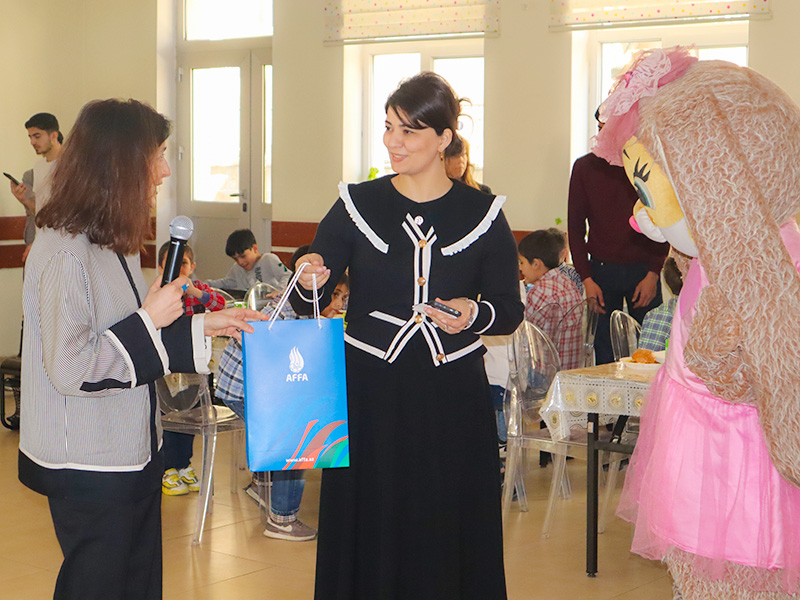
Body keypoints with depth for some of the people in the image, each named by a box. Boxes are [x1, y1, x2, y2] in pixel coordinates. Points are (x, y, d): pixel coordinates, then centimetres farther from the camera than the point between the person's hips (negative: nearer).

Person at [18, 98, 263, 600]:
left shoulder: (114, 242, 9)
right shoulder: (65, 252, -23)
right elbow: (69, 370, -25)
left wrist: (202, 326, 10)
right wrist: (149, 320, -19)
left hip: (134, 455, 10)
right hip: (89, 470, -9)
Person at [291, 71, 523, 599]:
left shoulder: (483, 214, 2)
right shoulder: (356, 206, 2)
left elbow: (511, 309, 6)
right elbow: (308, 305, 2)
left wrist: (476, 314, -14)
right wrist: (310, 284, -20)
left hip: (453, 397, 0)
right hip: (370, 392, 0)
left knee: (448, 533, 5)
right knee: (369, 531, 5)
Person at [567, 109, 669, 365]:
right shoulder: (584, 167, 5)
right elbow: (575, 226, 6)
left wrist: (653, 274, -6)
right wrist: (586, 278, -2)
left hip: (643, 270, -1)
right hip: (601, 270, 1)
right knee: (604, 355, 1)